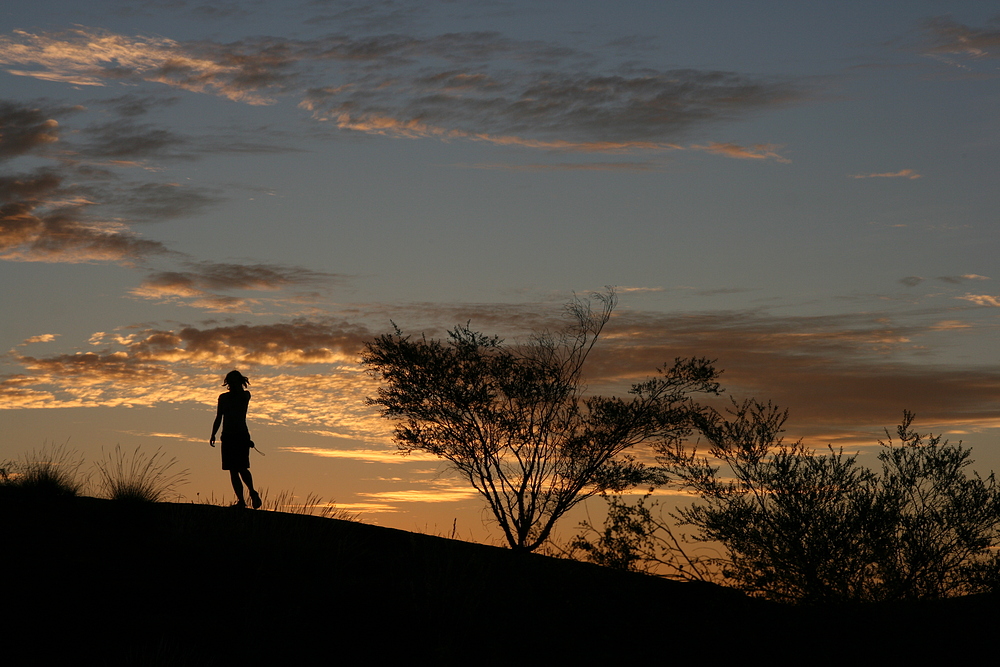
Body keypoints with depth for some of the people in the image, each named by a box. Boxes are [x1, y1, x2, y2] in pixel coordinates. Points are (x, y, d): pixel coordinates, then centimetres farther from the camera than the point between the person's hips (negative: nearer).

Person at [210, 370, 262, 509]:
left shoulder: (245, 395, 4)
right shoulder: (223, 397, 14)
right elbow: (218, 417, 17)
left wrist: (238, 387, -10)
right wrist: (213, 435, 8)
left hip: (241, 435, -4)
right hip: (227, 435, 4)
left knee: (241, 468, -16)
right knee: (233, 470, -1)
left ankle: (252, 492, 0)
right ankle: (240, 499, -1)